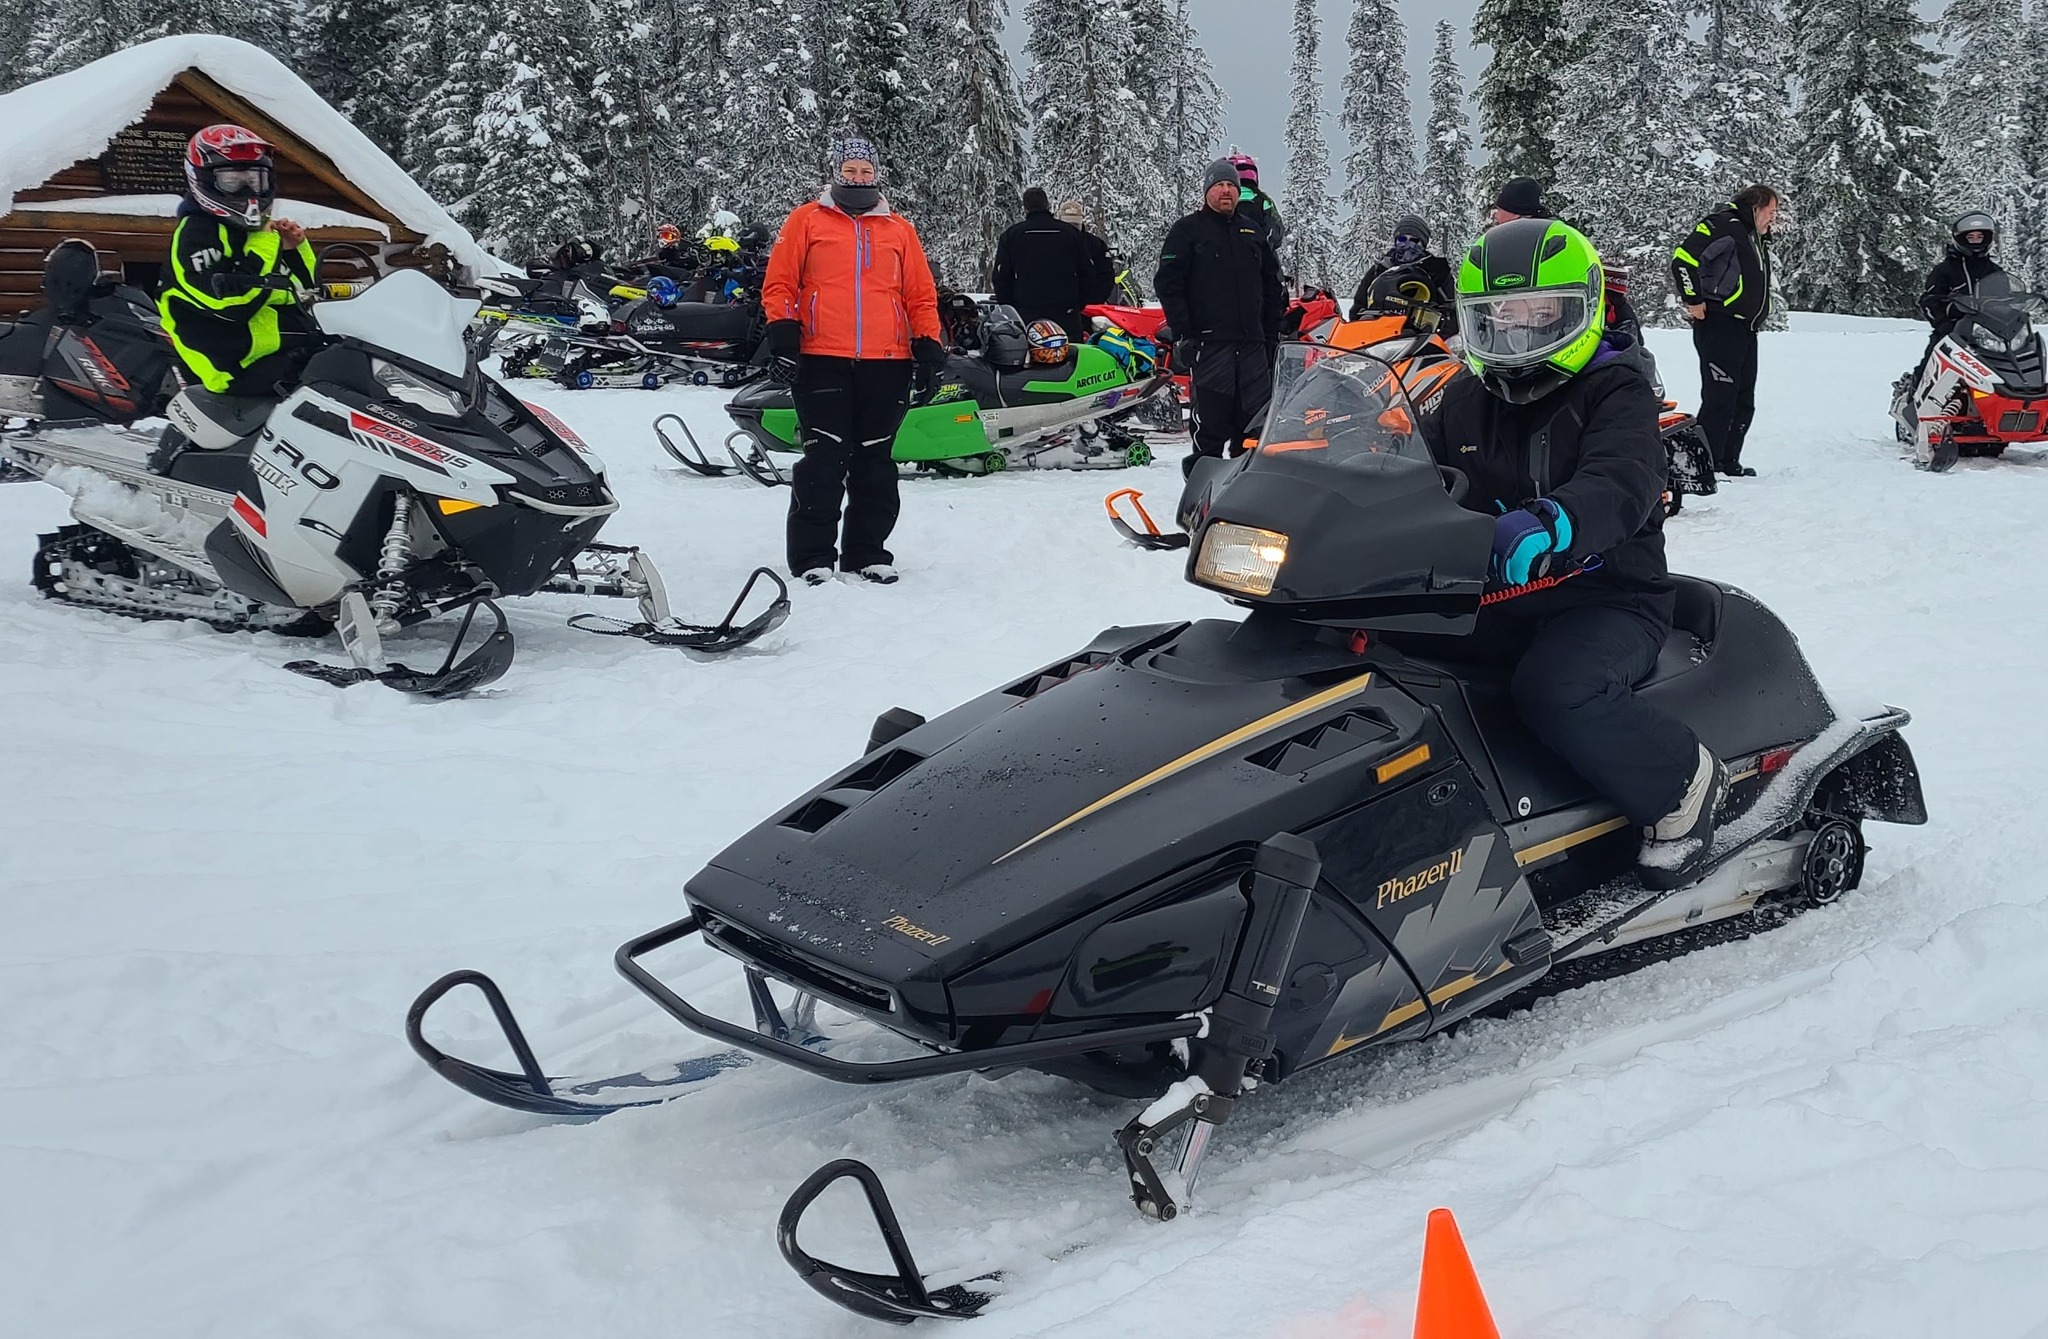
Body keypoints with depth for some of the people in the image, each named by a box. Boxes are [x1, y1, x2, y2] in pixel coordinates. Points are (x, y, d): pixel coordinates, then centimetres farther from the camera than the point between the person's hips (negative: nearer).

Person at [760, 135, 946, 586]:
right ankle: (813, 556, 0)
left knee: (875, 462, 6)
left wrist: (929, 350, 7)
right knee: (823, 459, -6)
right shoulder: (806, 220, 9)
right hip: (823, 361, -3)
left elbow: (922, 295, 16)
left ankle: (868, 551, 15)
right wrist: (782, 339, -6)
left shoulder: (899, 229, 16)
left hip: (887, 364, 3)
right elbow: (779, 283, 5)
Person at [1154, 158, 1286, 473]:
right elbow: (1167, 283, -3)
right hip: (1209, 343, -5)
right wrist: (1182, 334, -11)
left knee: (1258, 418, 3)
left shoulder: (1253, 230, 18)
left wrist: (1273, 333, 15)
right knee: (1212, 421, -5)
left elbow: (1272, 285, 23)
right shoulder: (1187, 230, 4)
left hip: (1253, 342, 5)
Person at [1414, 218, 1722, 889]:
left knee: (1555, 689, -36)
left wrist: (1548, 525, -49)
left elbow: (1622, 484, -26)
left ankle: (1682, 779, -11)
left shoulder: (1614, 390, -6)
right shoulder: (1465, 400, 14)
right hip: (1500, 601, 6)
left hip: (1608, 597, -6)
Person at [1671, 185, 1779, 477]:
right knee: (1719, 398, -12)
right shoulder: (1724, 225, -9)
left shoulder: (1756, 239, 21)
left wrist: (1757, 314, 21)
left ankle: (1729, 463, 18)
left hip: (1746, 330, 10)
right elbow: (1683, 258, -20)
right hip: (1719, 326, -10)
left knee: (1744, 401, 11)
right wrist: (1694, 301, -16)